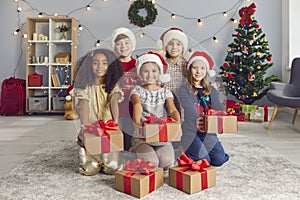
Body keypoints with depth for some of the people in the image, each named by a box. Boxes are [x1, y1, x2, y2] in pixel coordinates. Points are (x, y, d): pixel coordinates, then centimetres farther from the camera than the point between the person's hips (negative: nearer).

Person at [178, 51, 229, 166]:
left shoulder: (212, 90, 12)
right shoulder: (184, 89, -5)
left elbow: (218, 107, -3)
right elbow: (188, 107, -20)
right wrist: (196, 119, -39)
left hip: (208, 131, 6)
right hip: (190, 130, -5)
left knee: (219, 159, 2)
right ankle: (187, 153, 16)